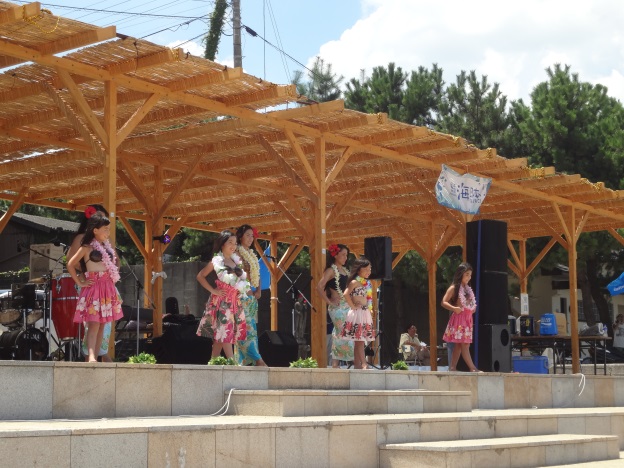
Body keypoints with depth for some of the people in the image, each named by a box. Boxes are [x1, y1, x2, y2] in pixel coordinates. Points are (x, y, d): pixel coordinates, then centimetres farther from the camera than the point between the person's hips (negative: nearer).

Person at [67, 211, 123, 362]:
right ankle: (91, 357, -26)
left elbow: (115, 262, 30)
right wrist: (80, 282, -7)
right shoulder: (87, 248, -5)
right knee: (94, 324, -18)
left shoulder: (107, 246, 14)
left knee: (102, 325, 6)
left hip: (107, 288, 7)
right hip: (93, 287, -7)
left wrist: (114, 276, 16)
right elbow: (70, 265, -6)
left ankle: (94, 357, 10)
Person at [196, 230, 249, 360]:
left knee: (220, 335, 8)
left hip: (235, 301, 6)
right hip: (221, 301, -6)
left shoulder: (237, 260, 11)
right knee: (225, 332, -8)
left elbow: (243, 278, 23)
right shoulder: (217, 261, -5)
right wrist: (213, 290, -9)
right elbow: (200, 276, -4)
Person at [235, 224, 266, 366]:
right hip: (242, 295, -9)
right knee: (246, 327, -12)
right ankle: (258, 360, -18)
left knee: (252, 327, 5)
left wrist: (258, 290, 8)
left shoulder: (252, 255, 19)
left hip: (252, 296, 9)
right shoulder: (236, 254, -5)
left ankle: (244, 360, 6)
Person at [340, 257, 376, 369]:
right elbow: (346, 294, -24)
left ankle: (356, 364, 13)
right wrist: (352, 306, -17)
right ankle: (364, 364, -12)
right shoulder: (355, 282, -11)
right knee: (359, 340, -9)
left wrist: (370, 309, 14)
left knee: (359, 341, 10)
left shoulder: (367, 283, 14)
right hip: (357, 312, -8)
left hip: (366, 312, 8)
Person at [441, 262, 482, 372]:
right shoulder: (454, 288, -5)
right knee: (464, 345, -10)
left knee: (459, 345, 6)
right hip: (459, 318, -8)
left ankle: (452, 367, 9)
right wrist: (454, 308, -25)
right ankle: (473, 368, -14)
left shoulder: (467, 289, 17)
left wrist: (473, 309, 11)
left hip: (467, 319, 8)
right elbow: (444, 302, -11)